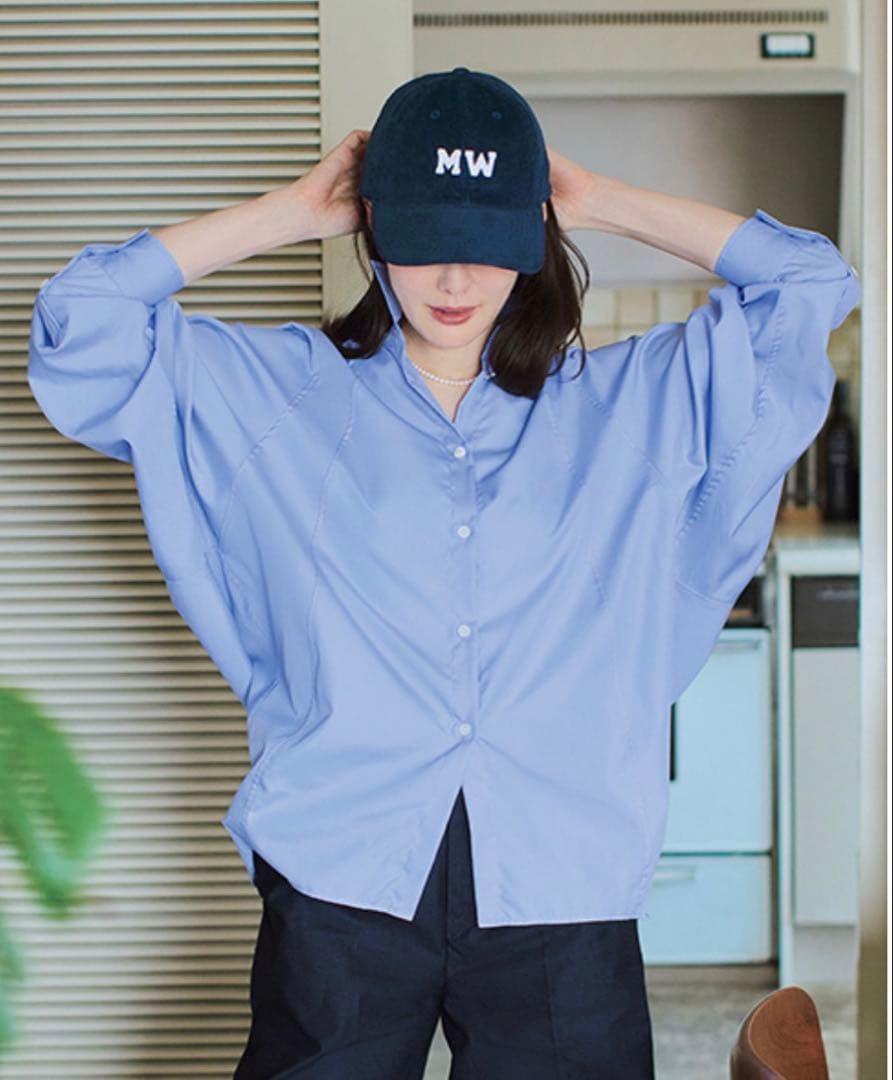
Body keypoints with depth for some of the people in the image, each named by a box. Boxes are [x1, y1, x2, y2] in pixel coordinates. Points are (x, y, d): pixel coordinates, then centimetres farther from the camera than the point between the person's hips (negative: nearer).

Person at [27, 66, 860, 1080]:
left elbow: (811, 284, 10)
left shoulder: (633, 404, 11)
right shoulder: (276, 395, 8)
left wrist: (601, 200, 10)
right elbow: (79, 326, 2)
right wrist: (289, 212, 5)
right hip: (340, 882, 0)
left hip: (559, 891, 1)